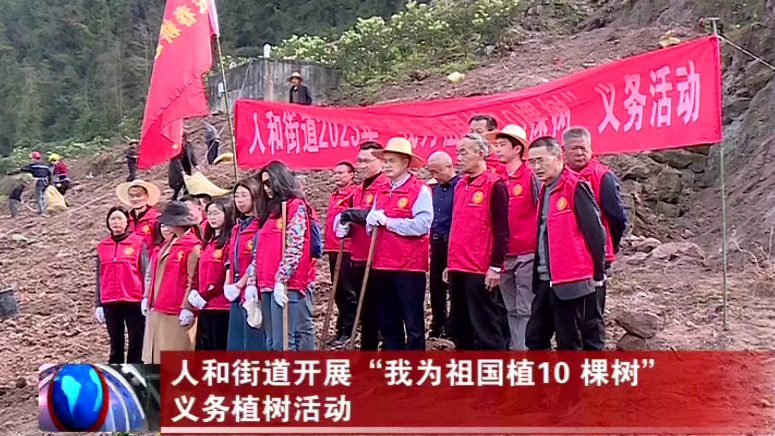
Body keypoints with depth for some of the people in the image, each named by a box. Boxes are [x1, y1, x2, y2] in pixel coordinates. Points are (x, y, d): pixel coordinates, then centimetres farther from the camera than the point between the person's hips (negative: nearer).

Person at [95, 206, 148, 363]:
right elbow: (99, 277, 12)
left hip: (134, 300, -3)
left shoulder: (138, 242, 0)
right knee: (116, 343, 9)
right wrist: (98, 304, 9)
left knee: (136, 342, 1)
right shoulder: (102, 246, 10)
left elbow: (146, 272, -2)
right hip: (110, 302, 3)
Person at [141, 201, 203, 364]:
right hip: (156, 309, 9)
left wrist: (187, 308, -19)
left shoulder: (193, 245, -11)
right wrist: (147, 297, 17)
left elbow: (193, 280, -15)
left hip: (175, 313, -9)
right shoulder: (168, 243, 17)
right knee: (156, 356, 13)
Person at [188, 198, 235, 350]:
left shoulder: (230, 240, -7)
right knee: (204, 348, 9)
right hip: (204, 305, 8)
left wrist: (205, 295, -11)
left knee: (220, 348, -4)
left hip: (221, 305, -8)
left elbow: (229, 273, -13)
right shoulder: (207, 242, 19)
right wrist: (194, 292, 2)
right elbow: (199, 271, 19)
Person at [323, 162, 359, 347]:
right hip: (333, 249, 9)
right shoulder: (333, 196, 17)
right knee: (338, 291, 13)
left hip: (347, 250, -9)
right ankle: (342, 329, 21)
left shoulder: (354, 194, -9)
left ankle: (347, 330, 4)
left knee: (348, 291, -2)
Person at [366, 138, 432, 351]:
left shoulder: (420, 190, -7)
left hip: (410, 265, -7)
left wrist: (387, 221, -14)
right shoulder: (381, 192, 15)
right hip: (382, 265, 7)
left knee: (413, 322, 0)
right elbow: (372, 225, 17)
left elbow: (422, 225, -18)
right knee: (388, 322, 14)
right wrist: (372, 221, -6)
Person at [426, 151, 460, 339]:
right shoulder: (437, 188, 12)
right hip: (436, 244, 8)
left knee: (453, 288, -1)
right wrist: (432, 238, 12)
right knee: (436, 288, 14)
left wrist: (450, 240, -16)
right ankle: (437, 327, 25)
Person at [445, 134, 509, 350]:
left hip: (482, 270, -8)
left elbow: (501, 230, -13)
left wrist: (496, 266, -16)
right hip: (458, 269, 8)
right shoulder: (460, 186, 15)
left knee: (485, 327, -4)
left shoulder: (494, 185, -9)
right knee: (459, 326, 13)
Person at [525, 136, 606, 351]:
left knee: (568, 343, 0)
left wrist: (598, 274, -10)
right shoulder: (545, 189, 14)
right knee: (535, 337, 10)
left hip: (572, 281, -8)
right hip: (546, 280, 8)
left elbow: (595, 231, -14)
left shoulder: (575, 187, -12)